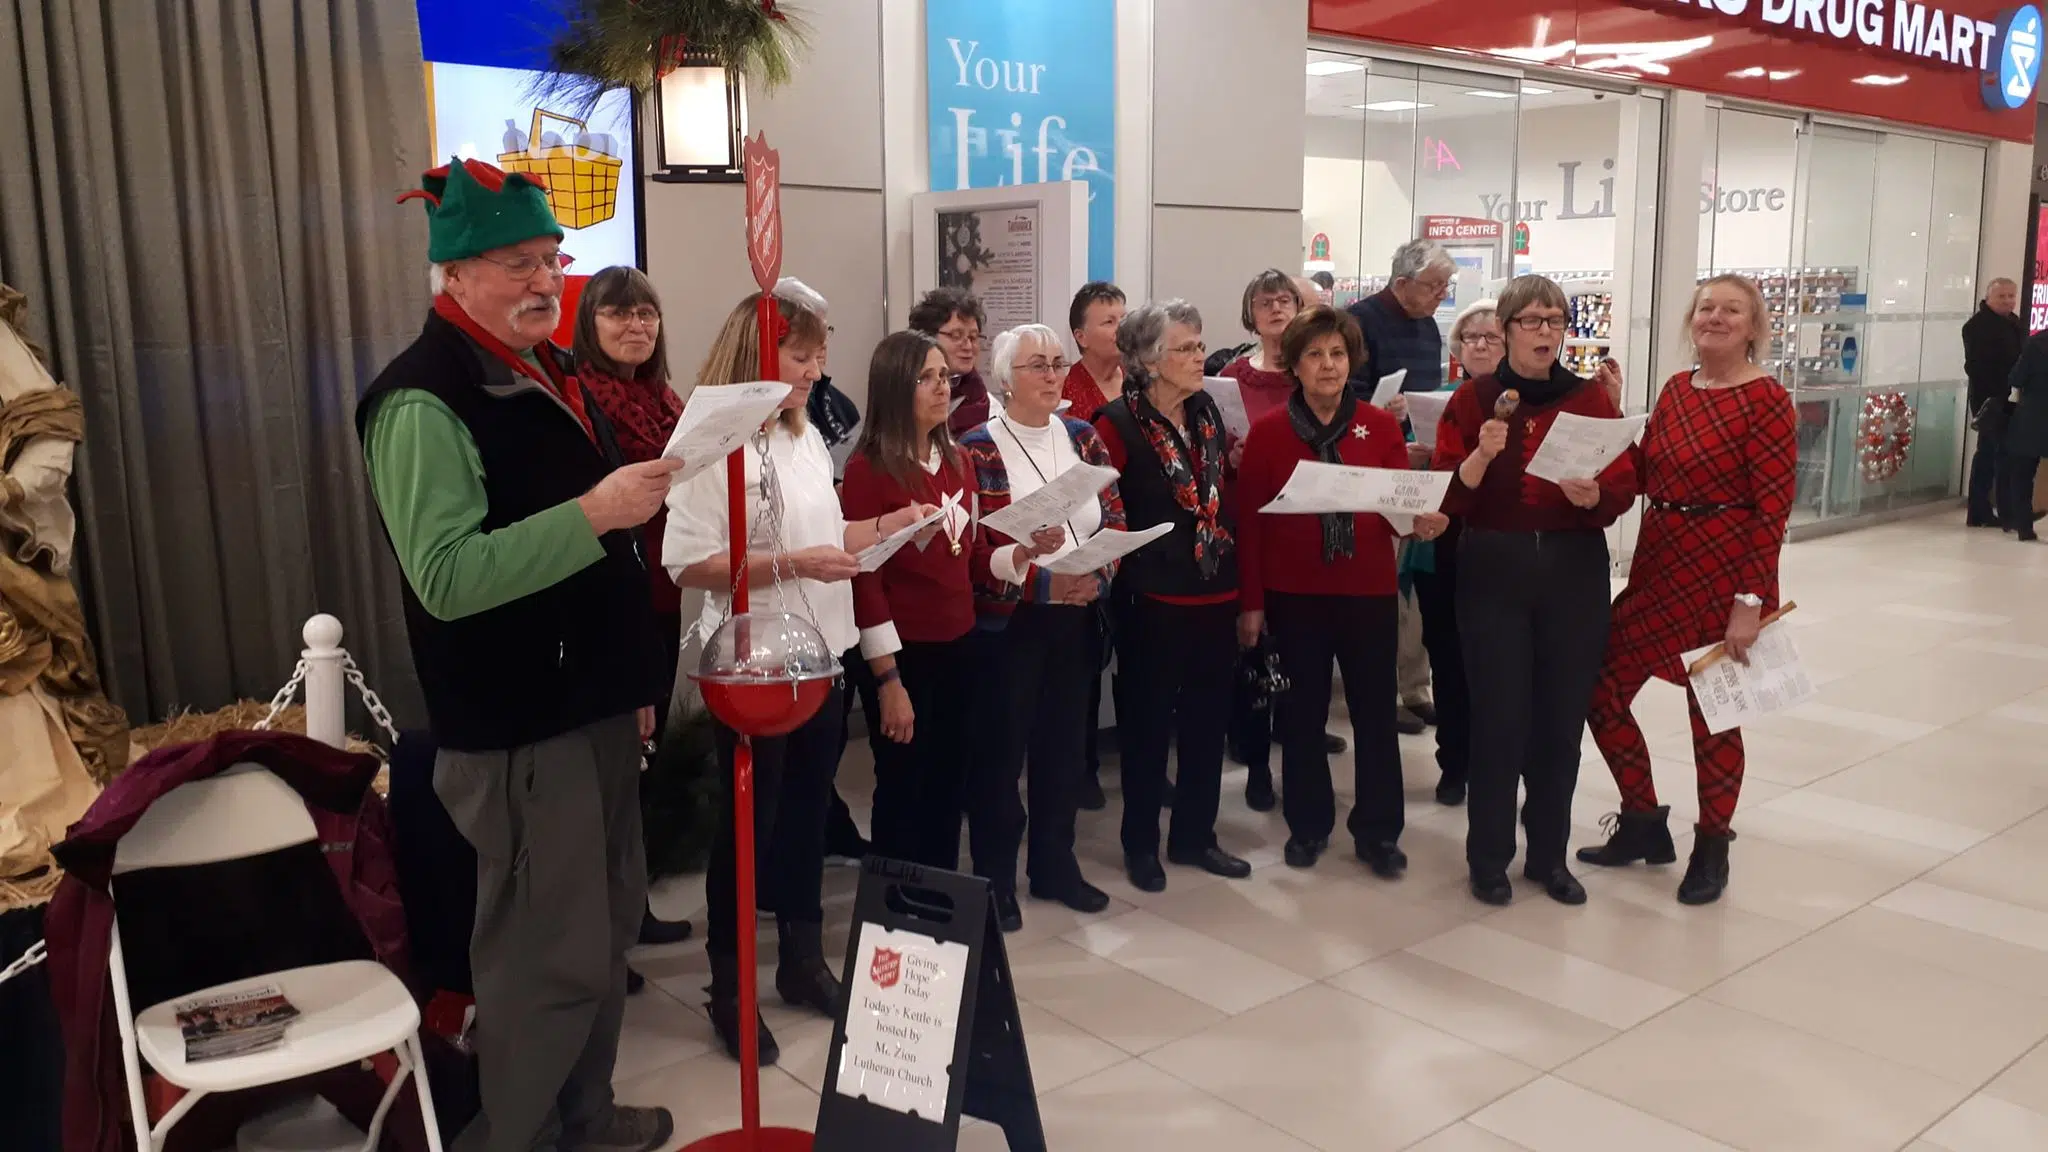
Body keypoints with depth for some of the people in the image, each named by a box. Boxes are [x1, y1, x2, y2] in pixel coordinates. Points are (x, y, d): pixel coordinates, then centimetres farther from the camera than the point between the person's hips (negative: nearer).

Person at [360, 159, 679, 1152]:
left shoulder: (551, 372, 12)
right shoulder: (423, 402, -17)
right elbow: (447, 577, -28)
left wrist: (634, 677, 20)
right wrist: (593, 513, -31)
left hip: (593, 705, 9)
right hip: (516, 730, -9)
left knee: (607, 930, 19)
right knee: (550, 955, 0)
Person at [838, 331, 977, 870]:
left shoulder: (954, 461, 8)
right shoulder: (867, 469, -14)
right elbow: (864, 578, -16)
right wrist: (888, 679, -16)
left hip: (957, 646, 7)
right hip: (903, 655, -6)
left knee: (950, 786, 15)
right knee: (903, 791, 7)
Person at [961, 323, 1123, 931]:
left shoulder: (1084, 438, 8)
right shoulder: (977, 450, -8)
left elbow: (1117, 521, 7)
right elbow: (968, 552, -13)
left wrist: (1096, 572, -11)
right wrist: (1027, 555, -29)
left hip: (1078, 618, 5)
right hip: (1007, 623, -5)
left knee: (1063, 743, 14)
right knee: (1003, 750, 2)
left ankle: (1056, 866, 29)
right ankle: (995, 880, 15)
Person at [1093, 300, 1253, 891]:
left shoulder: (1208, 412, 8)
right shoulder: (1118, 423, -11)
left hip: (1216, 594, 6)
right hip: (1153, 599, -6)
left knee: (1208, 719, 13)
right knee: (1148, 723, 6)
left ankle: (1195, 835, 29)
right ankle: (1141, 844, 21)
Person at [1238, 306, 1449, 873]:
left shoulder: (1382, 426, 1)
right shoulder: (1267, 432, -3)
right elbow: (1250, 521, -3)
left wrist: (1420, 523, -21)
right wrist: (1250, 602, -4)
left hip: (1368, 590, 1)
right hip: (1293, 593, -1)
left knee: (1375, 711, 5)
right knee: (1303, 711, 10)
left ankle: (1378, 832, 19)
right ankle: (1308, 825, 25)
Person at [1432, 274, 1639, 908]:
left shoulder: (1592, 398, 5)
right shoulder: (1473, 399, 1)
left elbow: (1623, 488, 0)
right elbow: (1449, 498, -4)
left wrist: (1592, 494, -20)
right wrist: (1481, 456, -21)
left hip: (1576, 571, 2)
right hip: (1493, 570, -2)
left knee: (1562, 716, 7)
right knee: (1499, 717, 0)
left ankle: (1550, 854, 23)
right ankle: (1489, 856, 16)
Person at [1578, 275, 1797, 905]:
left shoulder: (1766, 400, -11)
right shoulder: (1675, 389, 10)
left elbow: (1773, 507, -14)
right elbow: (1642, 474, 9)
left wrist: (1751, 599, -18)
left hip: (1723, 573, -7)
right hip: (1658, 563, 7)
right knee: (1600, 688, 7)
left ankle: (1711, 849, 26)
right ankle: (1645, 822, 27)